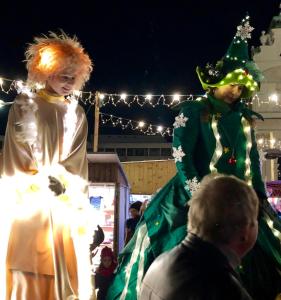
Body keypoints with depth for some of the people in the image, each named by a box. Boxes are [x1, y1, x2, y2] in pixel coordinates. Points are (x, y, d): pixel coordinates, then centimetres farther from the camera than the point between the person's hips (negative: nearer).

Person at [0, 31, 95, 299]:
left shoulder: (77, 114, 12)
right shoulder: (24, 106, 2)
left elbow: (78, 166, 7)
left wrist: (61, 181, -9)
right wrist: (42, 180, -12)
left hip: (66, 205, 3)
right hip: (29, 204, -3)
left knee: (66, 273, 2)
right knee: (27, 278, -4)